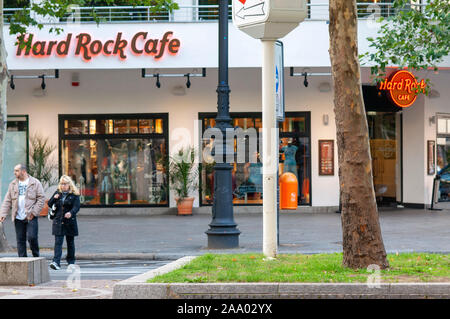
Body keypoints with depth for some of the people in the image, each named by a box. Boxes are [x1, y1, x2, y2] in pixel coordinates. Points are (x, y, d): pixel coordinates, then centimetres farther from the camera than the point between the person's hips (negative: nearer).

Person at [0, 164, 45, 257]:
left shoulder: (35, 183, 0)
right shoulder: (13, 185, 12)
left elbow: (41, 198, -3)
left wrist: (34, 212, -11)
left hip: (31, 217, -4)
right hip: (18, 218, 4)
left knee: (32, 237, -13)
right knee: (20, 240, 4)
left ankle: (36, 257, 6)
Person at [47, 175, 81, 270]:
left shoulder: (74, 195, -2)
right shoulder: (57, 193, 11)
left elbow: (76, 207, -13)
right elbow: (50, 204, 14)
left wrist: (71, 213, -34)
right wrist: (54, 198, -7)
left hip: (70, 222, -2)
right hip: (58, 222, 2)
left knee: (70, 242, 10)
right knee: (58, 242, -8)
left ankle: (71, 261, 23)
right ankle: (56, 262, -17)